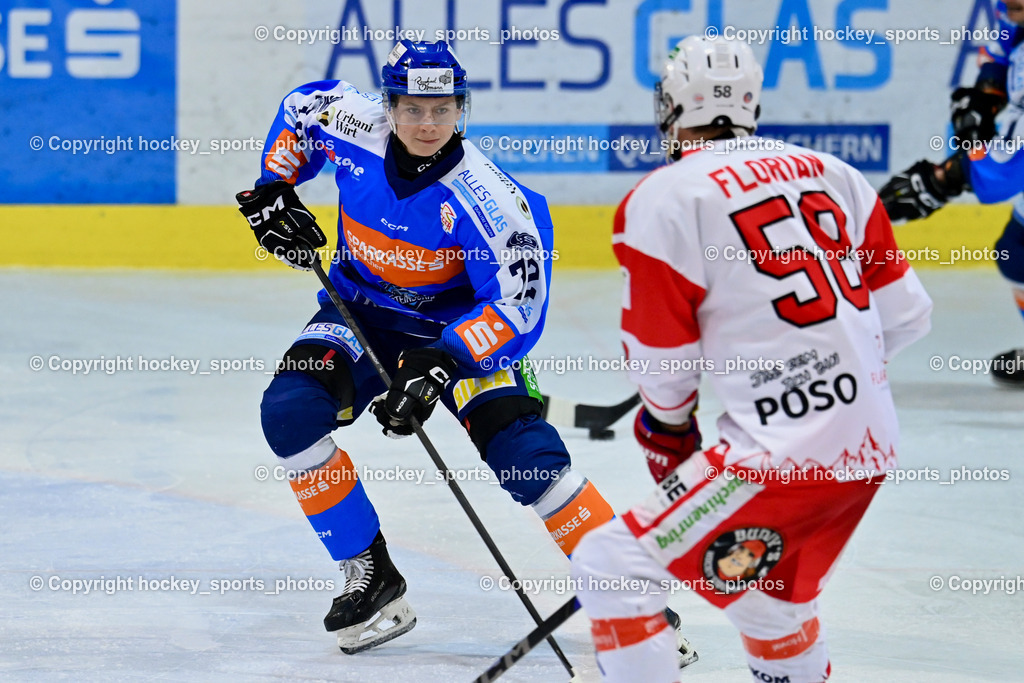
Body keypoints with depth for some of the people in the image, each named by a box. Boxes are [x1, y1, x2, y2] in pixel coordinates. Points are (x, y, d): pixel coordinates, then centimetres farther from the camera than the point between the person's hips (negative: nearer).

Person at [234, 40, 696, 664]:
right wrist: (273, 187, -2)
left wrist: (441, 365, -39)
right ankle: (371, 579, -9)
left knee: (521, 451, -23)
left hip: (460, 324, -4)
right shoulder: (355, 126, -17)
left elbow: (516, 303, -29)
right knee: (289, 411, -20)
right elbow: (302, 108, 8)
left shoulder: (484, 197, -29)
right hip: (364, 314, 4)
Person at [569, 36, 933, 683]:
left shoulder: (664, 198, -7)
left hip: (783, 454, -8)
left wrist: (669, 427, 19)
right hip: (870, 442, 8)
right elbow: (904, 313, 13)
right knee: (766, 590, 30)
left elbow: (662, 359, -1)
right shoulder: (831, 174, 11)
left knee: (612, 566, -3)